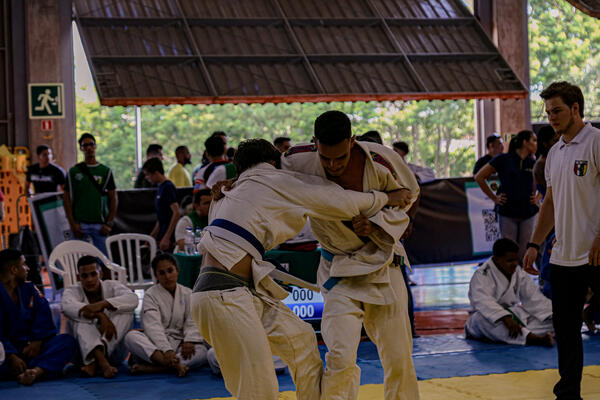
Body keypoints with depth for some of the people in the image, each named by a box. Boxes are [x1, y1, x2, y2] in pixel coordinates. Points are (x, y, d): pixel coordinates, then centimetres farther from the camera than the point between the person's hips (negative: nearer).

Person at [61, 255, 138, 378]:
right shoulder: (72, 291, 1)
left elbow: (132, 299, -19)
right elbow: (68, 306, -26)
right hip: (84, 350, -1)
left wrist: (103, 304, -34)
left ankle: (94, 363, -34)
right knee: (79, 318, -23)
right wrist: (100, 316, -40)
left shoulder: (112, 286, 3)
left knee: (126, 312, -19)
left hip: (114, 349, 1)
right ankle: (101, 361, -49)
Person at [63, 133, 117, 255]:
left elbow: (113, 198, 7)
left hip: (100, 225, 0)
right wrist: (72, 224, -5)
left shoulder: (105, 171, 8)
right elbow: (66, 199, 4)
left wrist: (109, 223, -3)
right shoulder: (74, 171, 6)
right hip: (80, 224, 0)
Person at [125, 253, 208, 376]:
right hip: (156, 344, -2)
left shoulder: (188, 294, 10)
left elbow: (192, 323, 2)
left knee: (202, 352, -30)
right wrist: (167, 350, -31)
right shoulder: (150, 295, 0)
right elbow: (153, 326, -15)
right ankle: (174, 365, -48)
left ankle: (149, 368, -37)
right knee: (131, 336, -31)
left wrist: (189, 341, -21)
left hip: (179, 343, 2)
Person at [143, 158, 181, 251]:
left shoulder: (168, 187, -13)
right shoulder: (160, 188, 16)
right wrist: (152, 237, 22)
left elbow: (176, 213, -21)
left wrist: (166, 238, -24)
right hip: (161, 237, 9)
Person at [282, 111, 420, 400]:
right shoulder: (300, 161, -17)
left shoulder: (380, 162, -20)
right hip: (339, 270, 0)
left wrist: (376, 225, -18)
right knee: (340, 357, -14)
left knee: (398, 356, 7)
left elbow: (406, 196, -1)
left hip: (381, 263, 1)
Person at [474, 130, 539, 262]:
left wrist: (537, 198, 9)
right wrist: (494, 198, -1)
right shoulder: (503, 160, -3)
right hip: (507, 213, -3)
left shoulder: (533, 163, 6)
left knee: (524, 254, 4)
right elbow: (479, 177, 1)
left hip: (528, 213, 3)